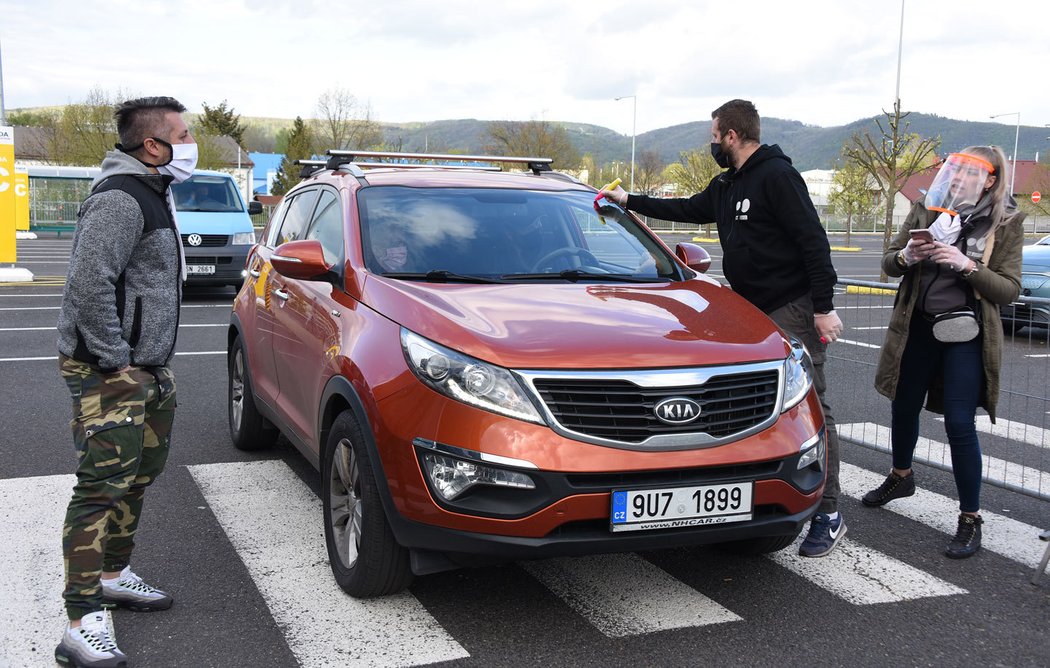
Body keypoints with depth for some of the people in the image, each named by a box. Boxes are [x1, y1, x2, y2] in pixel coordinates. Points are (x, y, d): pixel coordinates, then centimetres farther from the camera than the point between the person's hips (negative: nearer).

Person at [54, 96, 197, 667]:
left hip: (147, 368, 11)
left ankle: (114, 576, 36)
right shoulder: (119, 199, -18)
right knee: (104, 487, -12)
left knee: (138, 478, 20)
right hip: (109, 373, -10)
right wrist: (116, 360, -23)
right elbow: (89, 283, -26)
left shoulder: (152, 193, 16)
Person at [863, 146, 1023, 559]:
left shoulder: (1005, 223, -4)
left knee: (959, 424, -7)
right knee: (903, 408, 18)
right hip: (918, 327, 4)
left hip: (966, 333, -4)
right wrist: (905, 257, -17)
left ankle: (970, 519, 5)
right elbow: (888, 264, 6)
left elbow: (1008, 289, -8)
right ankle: (901, 477, 45)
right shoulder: (926, 210, 2)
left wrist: (968, 266, -24)